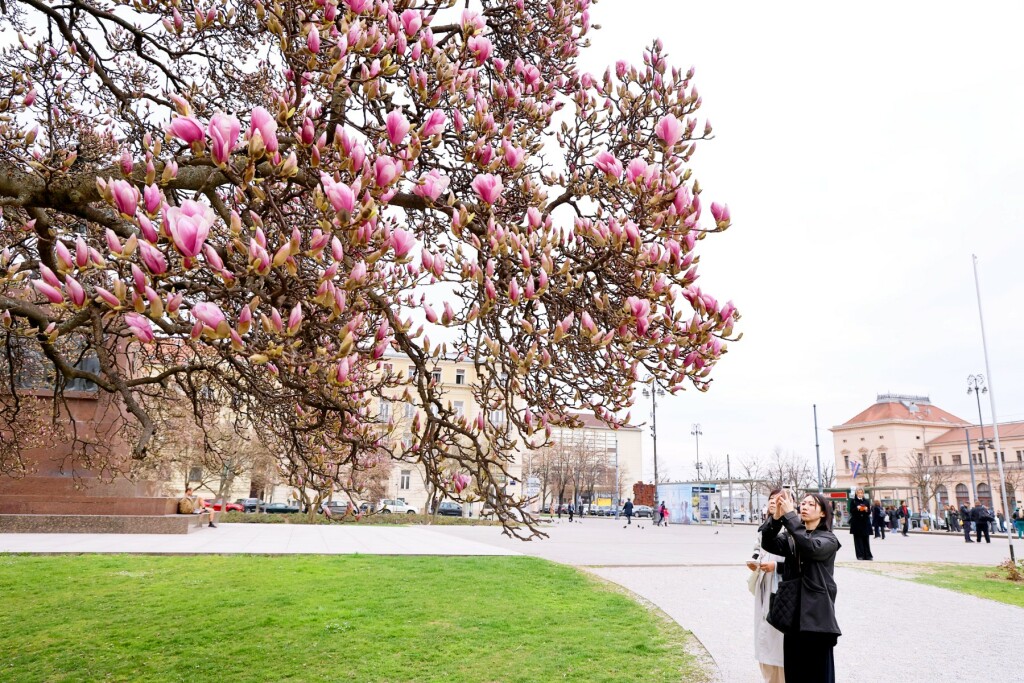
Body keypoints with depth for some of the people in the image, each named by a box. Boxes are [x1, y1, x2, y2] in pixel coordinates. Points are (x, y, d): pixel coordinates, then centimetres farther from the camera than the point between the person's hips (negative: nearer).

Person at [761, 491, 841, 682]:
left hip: (817, 612, -4)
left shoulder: (829, 539, -2)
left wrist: (789, 515, -27)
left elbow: (810, 547, -24)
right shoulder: (791, 537, 11)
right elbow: (768, 544, -7)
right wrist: (776, 518, -24)